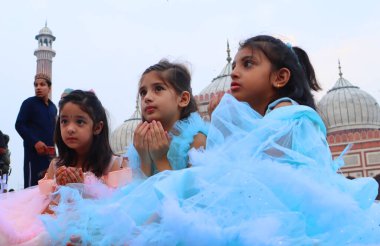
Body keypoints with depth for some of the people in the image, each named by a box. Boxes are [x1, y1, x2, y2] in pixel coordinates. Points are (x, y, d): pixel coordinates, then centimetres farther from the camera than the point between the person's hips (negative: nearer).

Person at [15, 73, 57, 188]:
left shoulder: (53, 107, 16)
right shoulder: (29, 103, -2)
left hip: (49, 152, 6)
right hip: (34, 151, -6)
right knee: (32, 186, -10)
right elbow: (19, 125, -8)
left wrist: (53, 143, 9)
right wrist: (35, 142, -17)